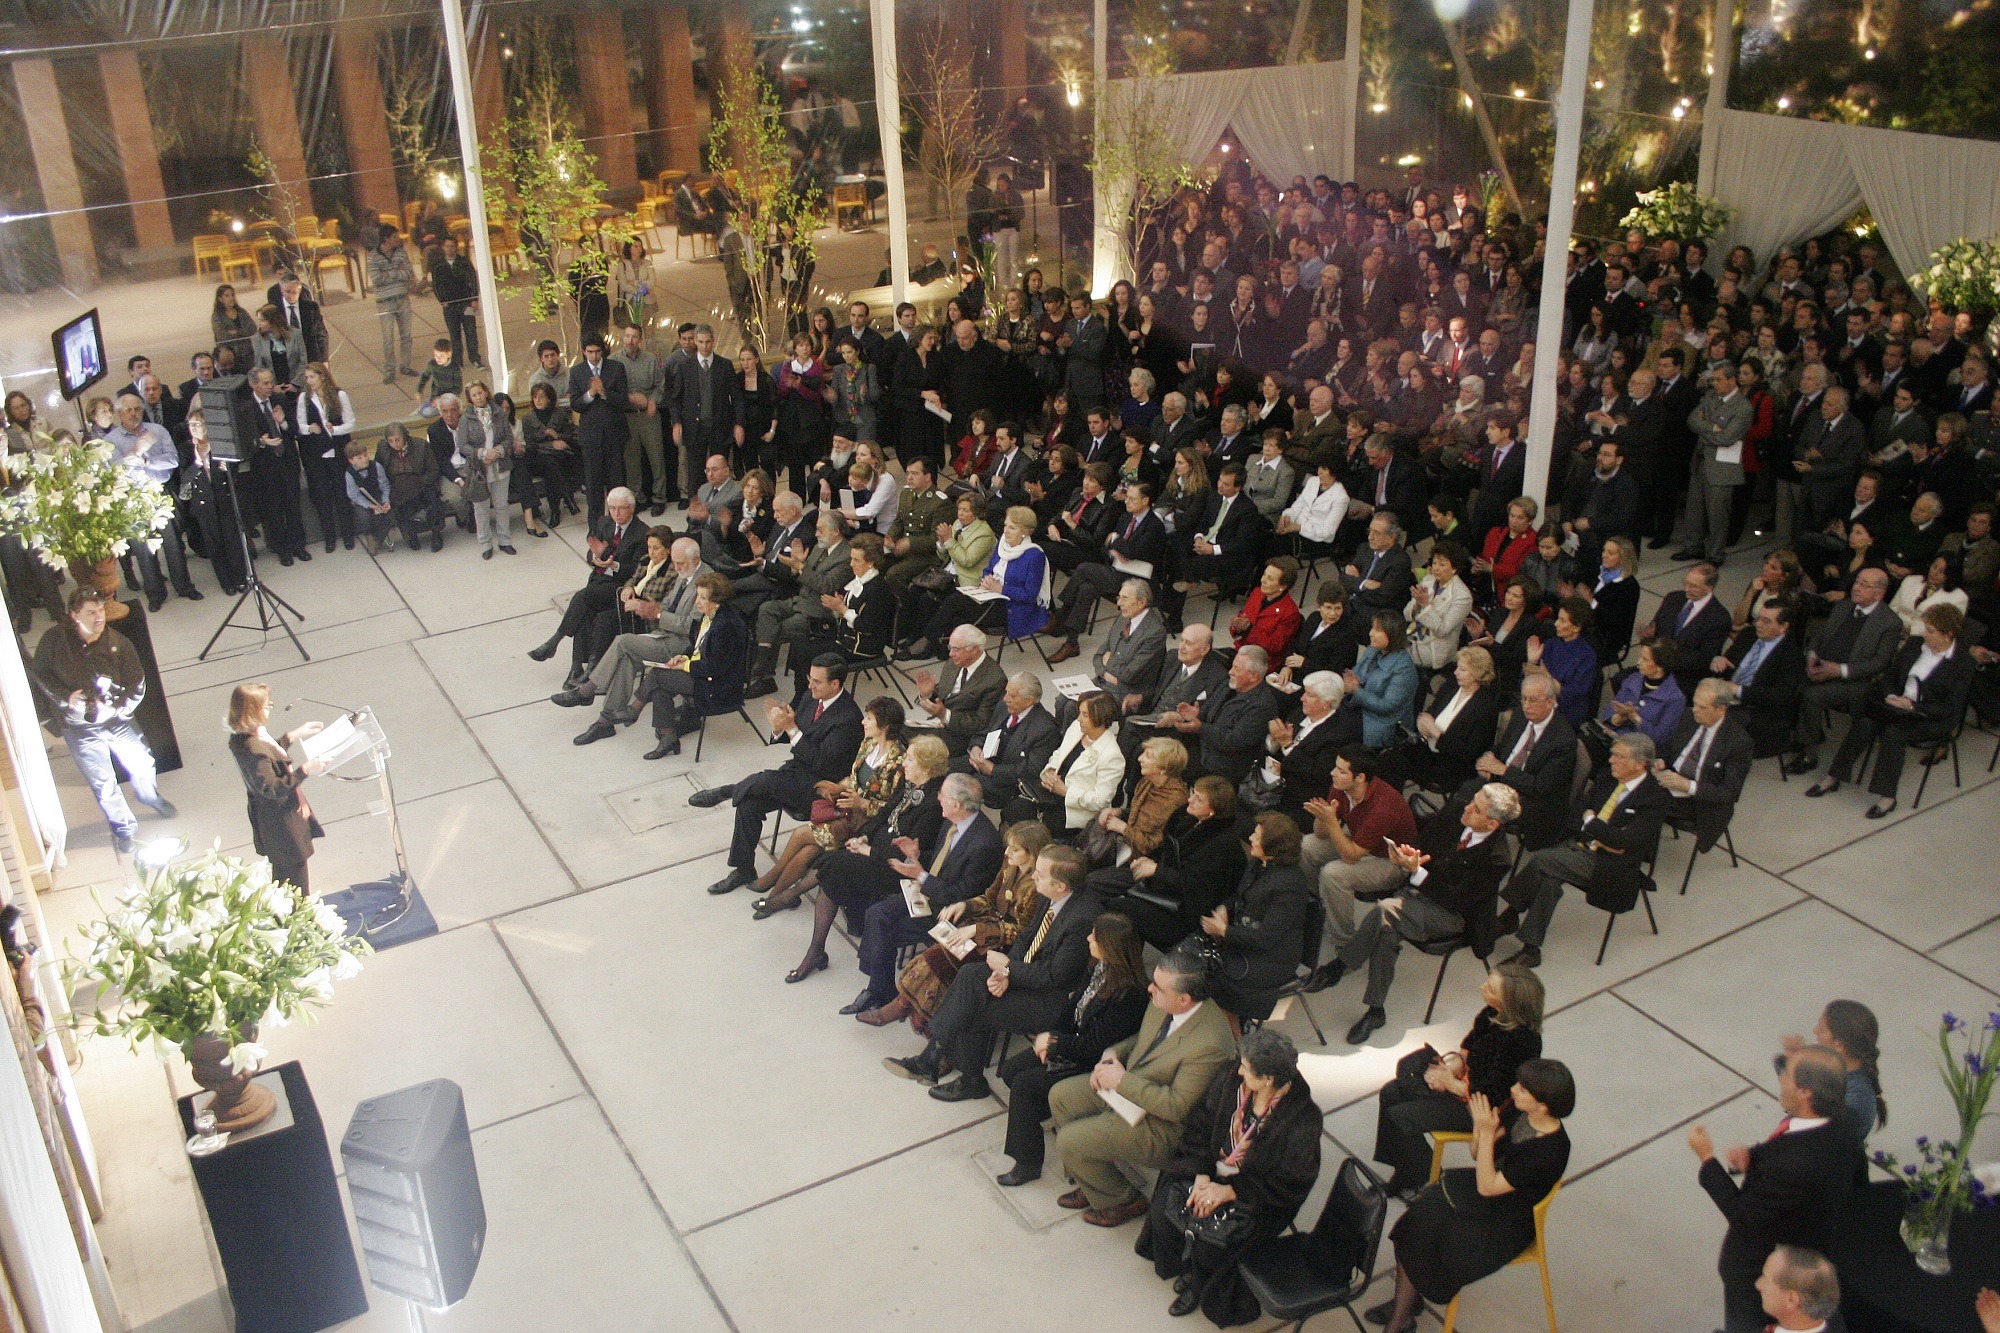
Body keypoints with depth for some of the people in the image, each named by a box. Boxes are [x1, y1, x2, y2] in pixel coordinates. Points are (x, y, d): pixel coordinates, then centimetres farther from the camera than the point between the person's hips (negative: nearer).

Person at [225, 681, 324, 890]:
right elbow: (271, 788, -32)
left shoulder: (241, 738, -3)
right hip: (279, 816, -10)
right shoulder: (253, 749, -34)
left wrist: (293, 735, 18)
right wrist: (304, 771, -31)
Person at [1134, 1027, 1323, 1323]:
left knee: (1211, 1239, -24)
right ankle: (1187, 1274, 15)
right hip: (1215, 1174, 5)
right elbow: (1198, 1129, -1)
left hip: (1260, 1199, -5)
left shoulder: (1302, 1119, -25)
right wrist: (1201, 1175, -16)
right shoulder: (1229, 1085, -11)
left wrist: (1230, 1191, -22)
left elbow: (1290, 1184, -18)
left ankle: (1201, 1288, 12)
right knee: (1164, 1211, -16)